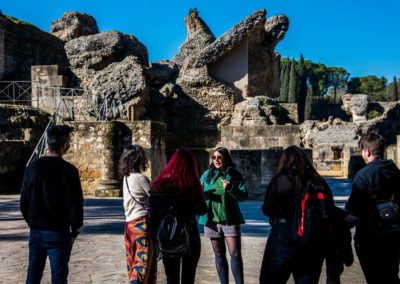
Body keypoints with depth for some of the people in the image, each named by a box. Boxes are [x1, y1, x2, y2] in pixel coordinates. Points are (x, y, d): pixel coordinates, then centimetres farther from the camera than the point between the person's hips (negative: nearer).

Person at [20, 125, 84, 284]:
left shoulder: (33, 167, 3)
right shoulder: (68, 170, -13)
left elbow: (24, 202, 9)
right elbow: (76, 204, -13)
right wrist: (75, 230, 0)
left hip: (35, 232, 5)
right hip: (58, 233, -5)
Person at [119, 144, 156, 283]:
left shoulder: (126, 178, 10)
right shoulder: (140, 178, -13)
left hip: (129, 222, 8)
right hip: (142, 222, -8)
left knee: (133, 259, 14)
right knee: (144, 259, -5)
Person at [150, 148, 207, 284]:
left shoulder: (158, 185, -4)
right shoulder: (191, 185, -12)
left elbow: (153, 216, -2)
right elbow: (201, 210, 0)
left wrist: (156, 240, 5)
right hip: (189, 239, -2)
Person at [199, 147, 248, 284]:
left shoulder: (234, 175, -3)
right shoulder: (207, 174, 4)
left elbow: (244, 195, -10)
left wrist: (230, 188, -26)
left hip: (230, 220, -3)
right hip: (212, 220, 3)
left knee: (235, 254, -5)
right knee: (219, 254, 11)